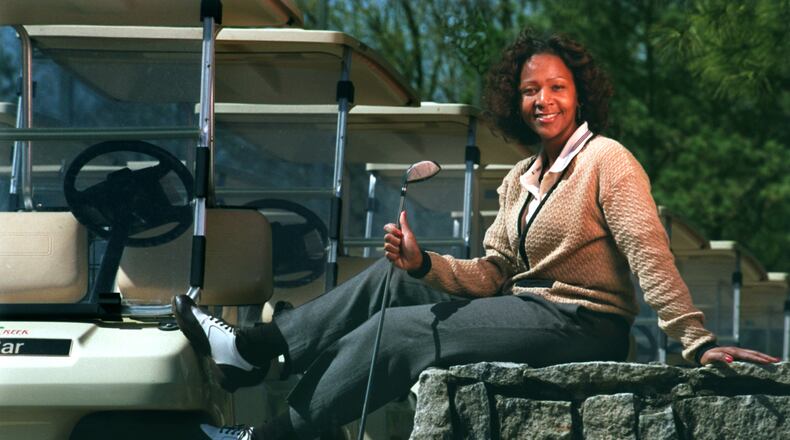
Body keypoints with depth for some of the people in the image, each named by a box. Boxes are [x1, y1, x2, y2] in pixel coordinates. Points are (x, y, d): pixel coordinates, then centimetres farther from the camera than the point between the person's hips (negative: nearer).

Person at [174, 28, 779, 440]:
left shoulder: (606, 161, -9)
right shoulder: (519, 181, 16)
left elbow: (650, 254, -18)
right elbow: (490, 275, 10)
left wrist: (698, 342, -28)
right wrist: (425, 264, -9)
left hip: (581, 327, -8)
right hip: (528, 315, 8)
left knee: (398, 332, -15)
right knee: (390, 277, 3)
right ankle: (252, 351, 0)